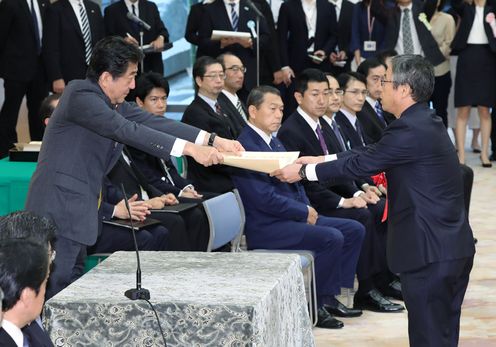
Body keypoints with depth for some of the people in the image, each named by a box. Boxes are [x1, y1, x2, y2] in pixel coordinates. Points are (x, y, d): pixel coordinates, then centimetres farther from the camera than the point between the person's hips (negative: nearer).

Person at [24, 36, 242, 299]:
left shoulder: (113, 103, 13)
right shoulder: (81, 95, -15)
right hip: (59, 211, -10)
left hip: (78, 213, 10)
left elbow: (153, 123, 4)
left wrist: (213, 140, -6)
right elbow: (127, 130, -24)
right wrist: (190, 149, -28)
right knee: (56, 291, -10)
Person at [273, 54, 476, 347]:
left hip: (431, 251, -10)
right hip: (453, 246, 10)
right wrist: (321, 161, 16)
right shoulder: (425, 122, 12)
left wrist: (304, 172, -3)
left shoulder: (410, 130, -18)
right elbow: (370, 154, 16)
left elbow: (361, 164, -13)